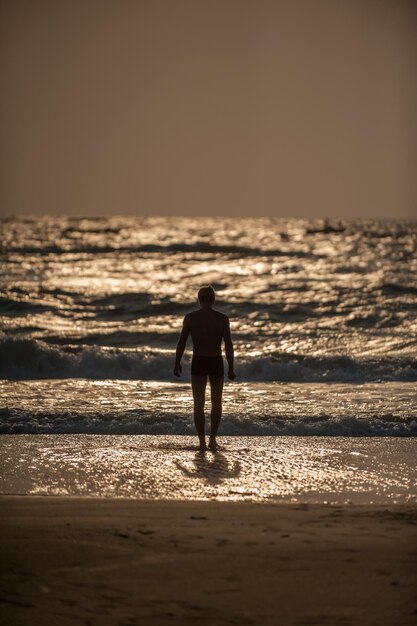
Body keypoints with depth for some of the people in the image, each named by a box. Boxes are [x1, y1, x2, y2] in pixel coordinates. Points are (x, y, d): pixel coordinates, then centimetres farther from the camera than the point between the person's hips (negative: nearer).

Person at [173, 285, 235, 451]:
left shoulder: (190, 317, -4)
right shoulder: (222, 318, -6)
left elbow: (181, 342, -1)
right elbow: (228, 345, -8)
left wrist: (177, 363, 10)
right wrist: (231, 368, -2)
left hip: (198, 363, 0)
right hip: (216, 363, 0)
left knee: (199, 404, 5)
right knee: (216, 403, 16)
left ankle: (202, 441, -2)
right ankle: (212, 438, 11)